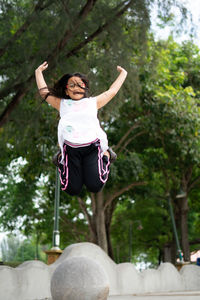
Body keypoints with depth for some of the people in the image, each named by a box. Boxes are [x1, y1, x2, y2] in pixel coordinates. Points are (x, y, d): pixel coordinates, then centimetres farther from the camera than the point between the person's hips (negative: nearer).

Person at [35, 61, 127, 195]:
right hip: (70, 148, 0)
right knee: (72, 189, -7)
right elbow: (44, 92, 25)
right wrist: (38, 72, 36)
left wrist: (123, 74, 39)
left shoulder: (93, 102, 19)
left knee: (95, 186, -13)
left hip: (92, 146, 0)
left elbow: (112, 91, 29)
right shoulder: (62, 104, 17)